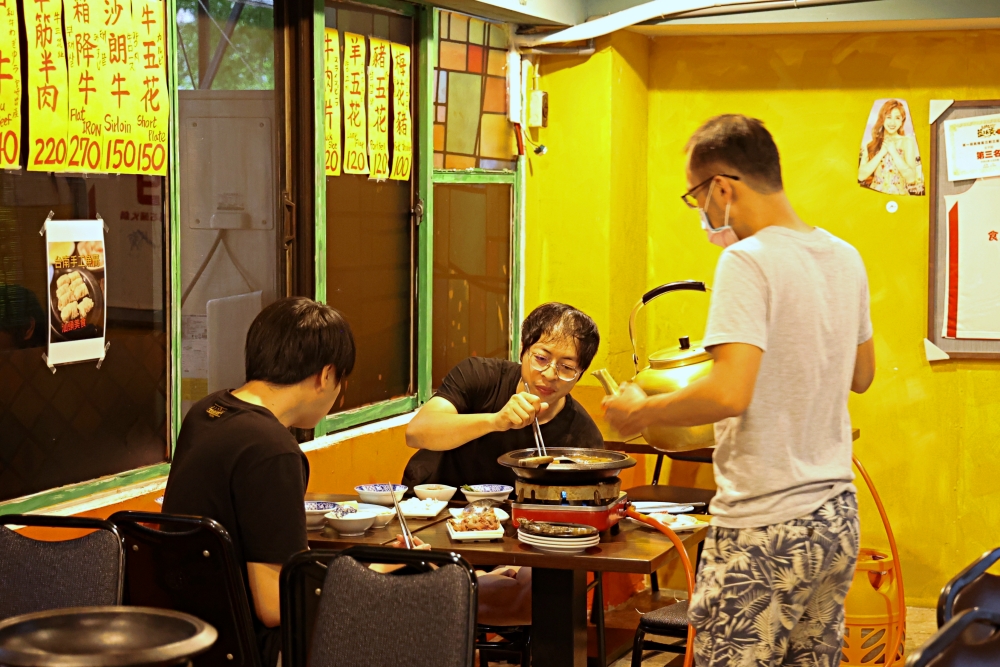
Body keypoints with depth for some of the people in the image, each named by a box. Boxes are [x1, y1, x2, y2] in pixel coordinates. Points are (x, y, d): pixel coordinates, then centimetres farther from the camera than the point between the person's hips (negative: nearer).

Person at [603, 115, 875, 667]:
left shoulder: (748, 261, -16)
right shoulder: (844, 258, 9)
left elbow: (730, 394, -25)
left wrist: (643, 411, -10)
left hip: (766, 530, -8)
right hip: (836, 515, 8)